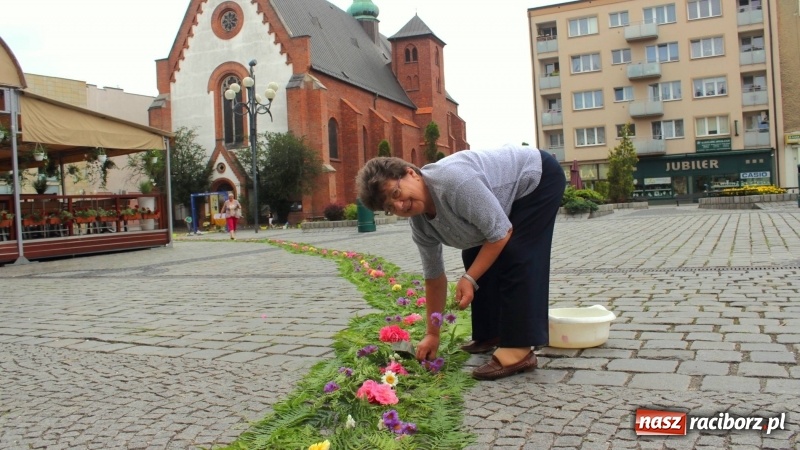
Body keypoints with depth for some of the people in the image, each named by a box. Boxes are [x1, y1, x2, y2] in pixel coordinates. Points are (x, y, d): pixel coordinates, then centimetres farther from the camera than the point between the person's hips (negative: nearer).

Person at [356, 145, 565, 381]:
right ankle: (491, 334, 19)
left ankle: (519, 352, -17)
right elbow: (434, 277, 0)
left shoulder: (455, 181, -37)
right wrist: (432, 334, 3)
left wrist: (469, 279, -27)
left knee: (516, 257, -19)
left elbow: (501, 233, -31)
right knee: (474, 256, 7)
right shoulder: (419, 224, -9)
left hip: (538, 177, -8)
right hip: (511, 196, 8)